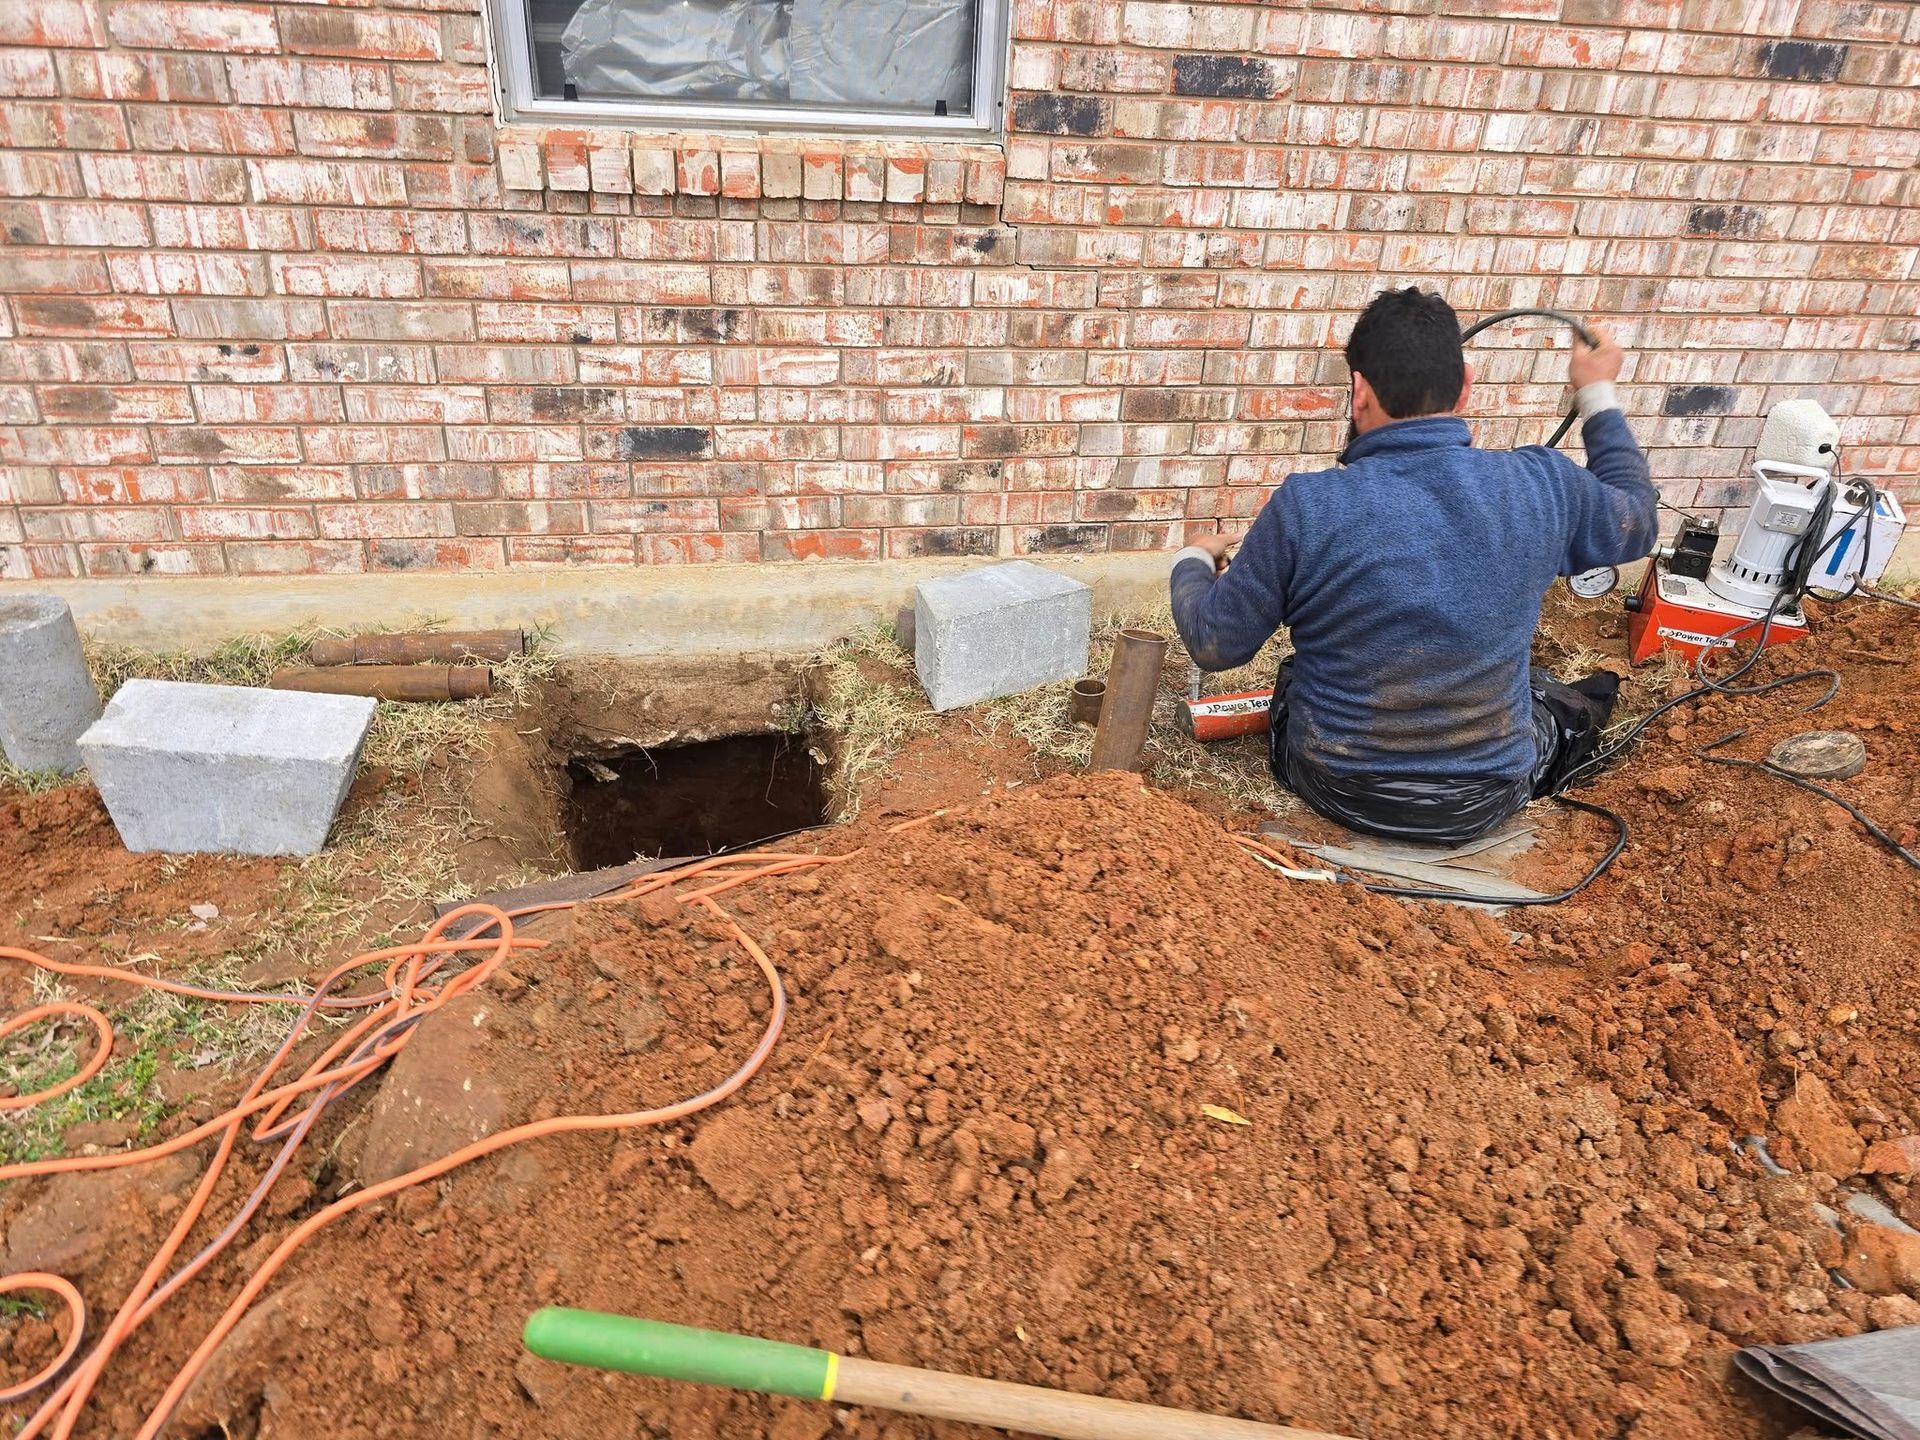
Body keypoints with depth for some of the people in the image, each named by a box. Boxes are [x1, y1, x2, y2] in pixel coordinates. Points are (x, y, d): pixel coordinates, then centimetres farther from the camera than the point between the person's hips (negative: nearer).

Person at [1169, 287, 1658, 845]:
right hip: (1485, 800, 2)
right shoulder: (1544, 486, -15)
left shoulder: (1304, 507, -24)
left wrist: (1192, 561, 9)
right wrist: (1597, 393, 22)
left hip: (1338, 791, -1)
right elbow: (1636, 521, 9)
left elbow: (1214, 644, -12)